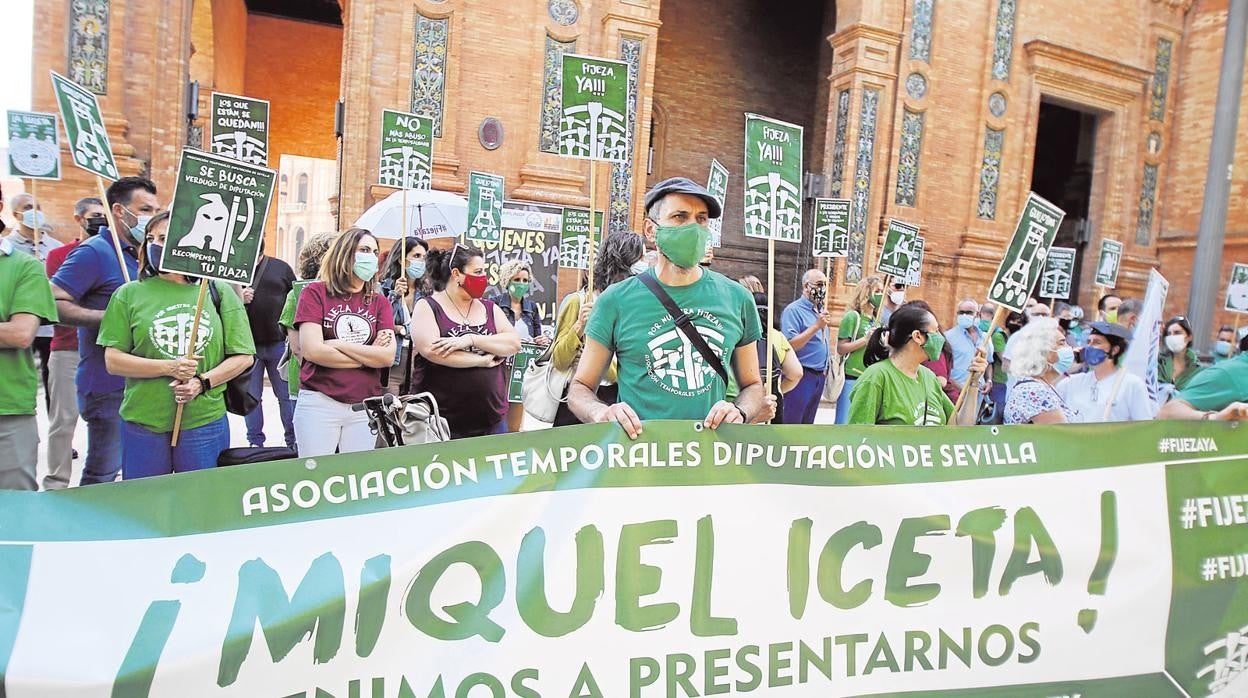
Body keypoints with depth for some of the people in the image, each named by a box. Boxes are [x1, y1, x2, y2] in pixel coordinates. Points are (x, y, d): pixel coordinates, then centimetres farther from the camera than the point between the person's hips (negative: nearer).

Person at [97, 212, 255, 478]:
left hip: (205, 423, 0)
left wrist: (203, 382, -11)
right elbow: (113, 361, 0)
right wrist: (169, 368, -14)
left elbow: (244, 356, 3)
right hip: (143, 425, 0)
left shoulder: (219, 292, 4)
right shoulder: (130, 294, 5)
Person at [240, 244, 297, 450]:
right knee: (251, 396, 7)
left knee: (287, 395, 4)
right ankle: (255, 443, 17)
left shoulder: (281, 268, 7)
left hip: (279, 342, 0)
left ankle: (293, 441, 14)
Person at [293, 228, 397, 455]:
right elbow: (311, 350, -11)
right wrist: (368, 356, -6)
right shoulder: (315, 292, 1)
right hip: (318, 402, -3)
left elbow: (388, 357, -3)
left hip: (365, 408, 3)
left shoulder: (379, 302, 10)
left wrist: (338, 344, -10)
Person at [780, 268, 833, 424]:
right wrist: (816, 326, -23)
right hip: (800, 376, -8)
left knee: (807, 423, 15)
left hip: (819, 376, 8)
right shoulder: (793, 310, -12)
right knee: (791, 423, -4)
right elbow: (790, 345, -23)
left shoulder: (820, 310, 13)